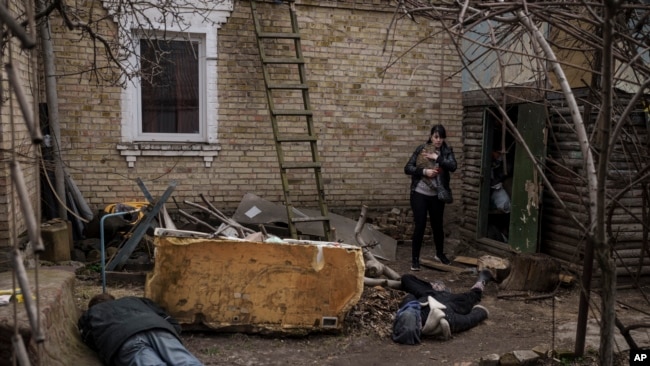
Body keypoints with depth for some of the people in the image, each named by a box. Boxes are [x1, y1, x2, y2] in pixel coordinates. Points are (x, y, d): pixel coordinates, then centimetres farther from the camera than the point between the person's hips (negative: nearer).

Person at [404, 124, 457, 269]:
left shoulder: (447, 151, 1)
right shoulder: (421, 149, -3)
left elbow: (453, 166, -17)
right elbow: (407, 168, -7)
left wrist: (437, 157, -21)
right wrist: (424, 171, -19)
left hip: (437, 196, 2)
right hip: (419, 194, -2)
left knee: (437, 225, 15)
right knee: (419, 226, -3)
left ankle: (440, 254, 37)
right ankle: (415, 259, 8)